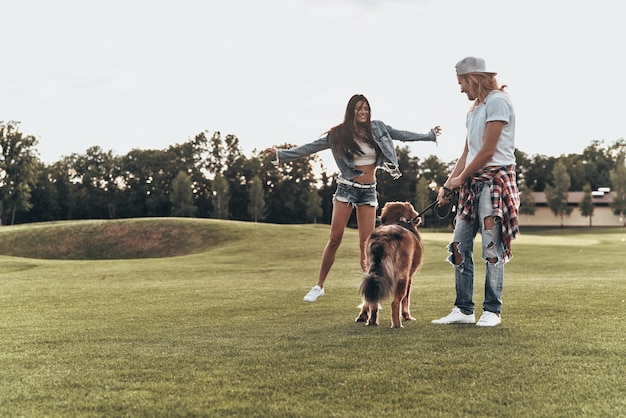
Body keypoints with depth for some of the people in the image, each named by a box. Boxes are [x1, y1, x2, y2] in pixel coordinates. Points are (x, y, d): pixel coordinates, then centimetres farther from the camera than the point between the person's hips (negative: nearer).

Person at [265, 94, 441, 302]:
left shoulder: (377, 129, 3)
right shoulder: (339, 134, -3)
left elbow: (402, 134, 13)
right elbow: (311, 147, -3)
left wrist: (429, 135, 19)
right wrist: (282, 154, -8)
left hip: (368, 191, 2)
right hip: (346, 188, -2)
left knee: (366, 243, -2)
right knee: (335, 239, -5)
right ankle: (319, 285, 7)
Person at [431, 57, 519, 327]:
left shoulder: (497, 101, -8)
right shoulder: (475, 109, 21)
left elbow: (488, 151, -13)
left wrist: (460, 178, -5)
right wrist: (447, 185, 9)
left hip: (495, 179, -9)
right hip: (472, 183, 9)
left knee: (492, 246, -8)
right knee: (460, 245, 4)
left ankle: (492, 311, -1)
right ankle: (464, 310, 9)